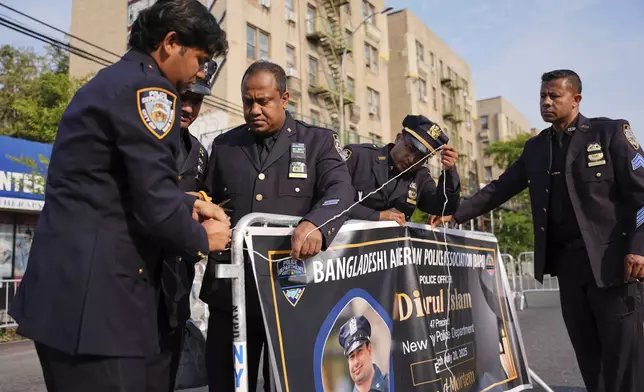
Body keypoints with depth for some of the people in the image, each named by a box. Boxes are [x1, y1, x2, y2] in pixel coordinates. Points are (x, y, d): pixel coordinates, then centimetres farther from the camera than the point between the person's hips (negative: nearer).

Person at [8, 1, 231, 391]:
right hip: (93, 294, -10)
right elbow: (154, 205, -20)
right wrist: (201, 239, -1)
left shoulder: (115, 80, 17)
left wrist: (190, 204, 15)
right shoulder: (147, 88, -14)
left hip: (68, 287, 10)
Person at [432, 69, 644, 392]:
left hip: (610, 258, -4)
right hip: (566, 262, 5)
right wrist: (455, 214, 2)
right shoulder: (535, 147, 15)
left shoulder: (610, 132, 0)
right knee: (588, 355, 10)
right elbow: (500, 189, 13)